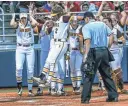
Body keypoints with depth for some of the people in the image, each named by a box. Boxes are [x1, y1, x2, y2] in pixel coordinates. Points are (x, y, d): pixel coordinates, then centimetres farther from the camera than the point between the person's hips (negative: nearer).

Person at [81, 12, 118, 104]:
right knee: (107, 75, 14)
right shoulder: (102, 24, 13)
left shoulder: (86, 27, -4)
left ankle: (85, 98, -3)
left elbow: (88, 41, -16)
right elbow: (111, 35, 7)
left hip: (94, 52, -5)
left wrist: (86, 55, -21)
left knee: (88, 76, 0)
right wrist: (108, 47, 12)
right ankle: (114, 96, 13)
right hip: (104, 51, 5)